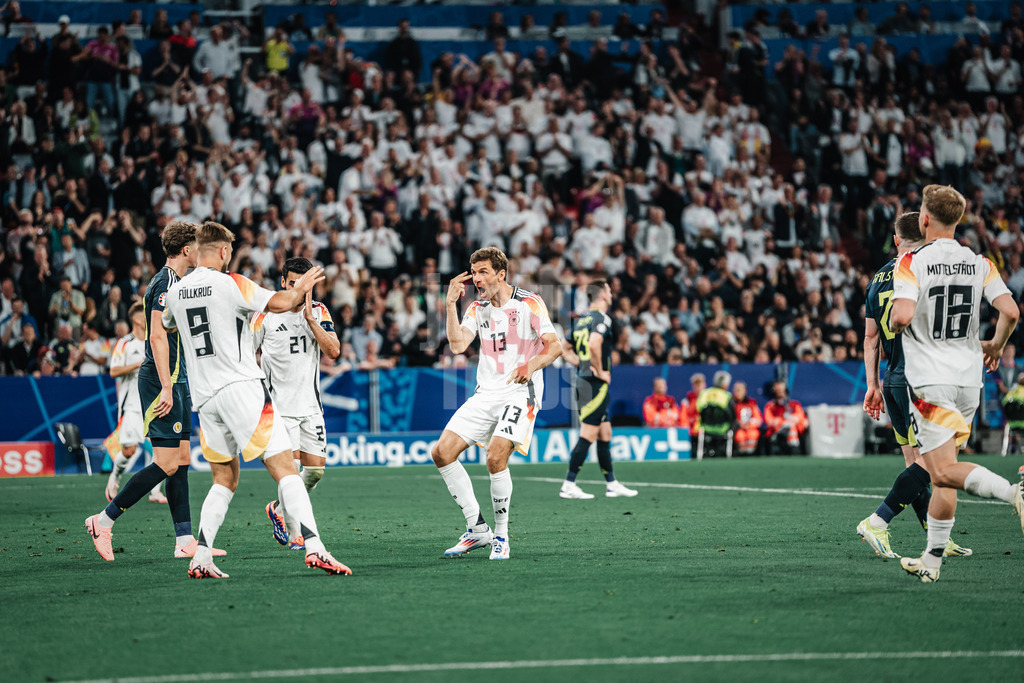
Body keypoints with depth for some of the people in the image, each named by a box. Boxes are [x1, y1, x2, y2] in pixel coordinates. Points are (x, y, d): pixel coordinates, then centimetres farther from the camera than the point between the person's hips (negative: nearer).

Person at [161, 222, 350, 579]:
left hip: (205, 398, 6)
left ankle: (201, 558, 3)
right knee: (285, 469, -8)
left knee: (225, 479, 16)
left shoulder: (176, 291, 10)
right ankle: (314, 547, -21)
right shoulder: (230, 284, -9)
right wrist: (301, 287, 6)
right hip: (242, 387, -6)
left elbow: (166, 324, 31)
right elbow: (281, 303, -15)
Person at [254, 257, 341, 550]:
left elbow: (334, 351, -11)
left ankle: (279, 510, 27)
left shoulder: (319, 312, 3)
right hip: (278, 405, -4)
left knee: (315, 469, 3)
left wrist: (309, 318, -18)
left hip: (310, 405, 4)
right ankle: (294, 534, -5)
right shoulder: (266, 313, -6)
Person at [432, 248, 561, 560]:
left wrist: (531, 365, -31)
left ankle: (501, 536, -8)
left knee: (495, 458, -25)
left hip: (520, 392, -6)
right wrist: (450, 304, -7)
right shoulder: (477, 309, 10)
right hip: (485, 394, 6)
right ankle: (477, 529, 4)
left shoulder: (529, 303, -5)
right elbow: (458, 345, -3)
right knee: (442, 452, -5)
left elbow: (554, 346, -12)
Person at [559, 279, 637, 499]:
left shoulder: (582, 320, 15)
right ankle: (569, 485, -7)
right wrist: (599, 371, -17)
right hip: (596, 386, -9)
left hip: (583, 381, 9)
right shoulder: (601, 318, -12)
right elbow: (594, 344, -29)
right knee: (588, 436, -7)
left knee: (605, 435, 13)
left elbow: (565, 349, 20)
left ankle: (612, 485, 18)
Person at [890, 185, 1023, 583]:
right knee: (940, 471, 14)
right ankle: (932, 560, 16)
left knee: (944, 471, -10)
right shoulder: (979, 263, 4)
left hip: (931, 382, -6)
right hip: (969, 379, 6)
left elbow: (902, 315, -21)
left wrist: (894, 326, 3)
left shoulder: (912, 262, -8)